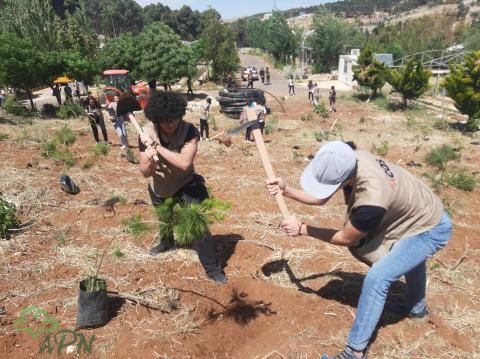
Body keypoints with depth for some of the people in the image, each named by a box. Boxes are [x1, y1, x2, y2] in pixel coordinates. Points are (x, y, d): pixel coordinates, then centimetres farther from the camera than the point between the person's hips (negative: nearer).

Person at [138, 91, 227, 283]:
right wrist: (150, 162, -42)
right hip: (159, 186, 4)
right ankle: (167, 242, 62)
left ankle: (213, 269, -1)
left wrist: (158, 147, -41)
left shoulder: (189, 131, -29)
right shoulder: (147, 134, -22)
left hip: (185, 184, -3)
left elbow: (185, 163, -43)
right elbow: (145, 172, -20)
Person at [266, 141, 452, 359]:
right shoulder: (351, 161, -23)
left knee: (377, 279, -18)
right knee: (409, 257, 33)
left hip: (430, 229, -9)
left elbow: (346, 238, -25)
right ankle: (417, 308, 62)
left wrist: (302, 229, -20)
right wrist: (286, 190, -21)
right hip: (419, 213, 9)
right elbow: (321, 198, -8)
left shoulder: (372, 200, -44)